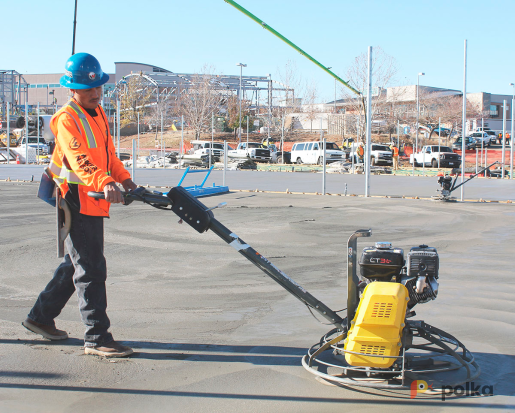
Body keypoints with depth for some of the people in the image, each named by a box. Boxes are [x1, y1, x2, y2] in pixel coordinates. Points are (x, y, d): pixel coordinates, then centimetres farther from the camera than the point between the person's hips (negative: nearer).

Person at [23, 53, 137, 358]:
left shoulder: (99, 114, 15)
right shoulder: (67, 119, -15)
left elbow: (107, 152, 24)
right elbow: (79, 159, -30)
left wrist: (124, 178, 8)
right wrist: (104, 183, -46)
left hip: (94, 201, 9)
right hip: (76, 201, -9)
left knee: (77, 264, 19)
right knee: (91, 269, -7)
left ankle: (41, 317, 34)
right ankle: (97, 338, -1)